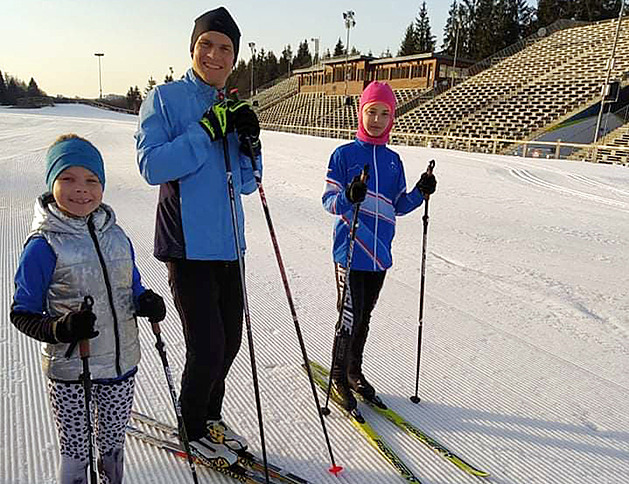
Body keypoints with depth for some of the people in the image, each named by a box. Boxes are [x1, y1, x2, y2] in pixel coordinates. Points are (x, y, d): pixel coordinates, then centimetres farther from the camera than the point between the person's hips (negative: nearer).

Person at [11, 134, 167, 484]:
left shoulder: (117, 236, 0)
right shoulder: (43, 246, -15)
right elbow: (23, 314, -9)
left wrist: (146, 302, -10)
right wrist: (61, 329, -26)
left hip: (122, 363, 4)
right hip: (69, 370, -4)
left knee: (114, 445, 23)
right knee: (75, 454, 14)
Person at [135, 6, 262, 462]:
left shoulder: (233, 110, 13)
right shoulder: (165, 99, -3)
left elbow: (246, 184, 12)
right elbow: (152, 166, -15)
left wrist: (250, 142, -6)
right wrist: (207, 130, -20)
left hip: (228, 244, 6)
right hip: (188, 245, -6)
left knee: (229, 342, 15)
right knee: (207, 348, -2)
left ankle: (211, 415, 38)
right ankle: (192, 427, 25)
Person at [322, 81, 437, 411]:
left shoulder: (393, 160, 11)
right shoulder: (343, 154, -4)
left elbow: (397, 207, 13)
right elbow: (329, 202, -9)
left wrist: (420, 193, -3)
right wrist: (348, 197, -29)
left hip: (380, 253, 5)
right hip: (350, 251, -5)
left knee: (364, 318, 16)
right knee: (350, 319, -1)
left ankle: (354, 371, 34)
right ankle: (338, 375, 21)